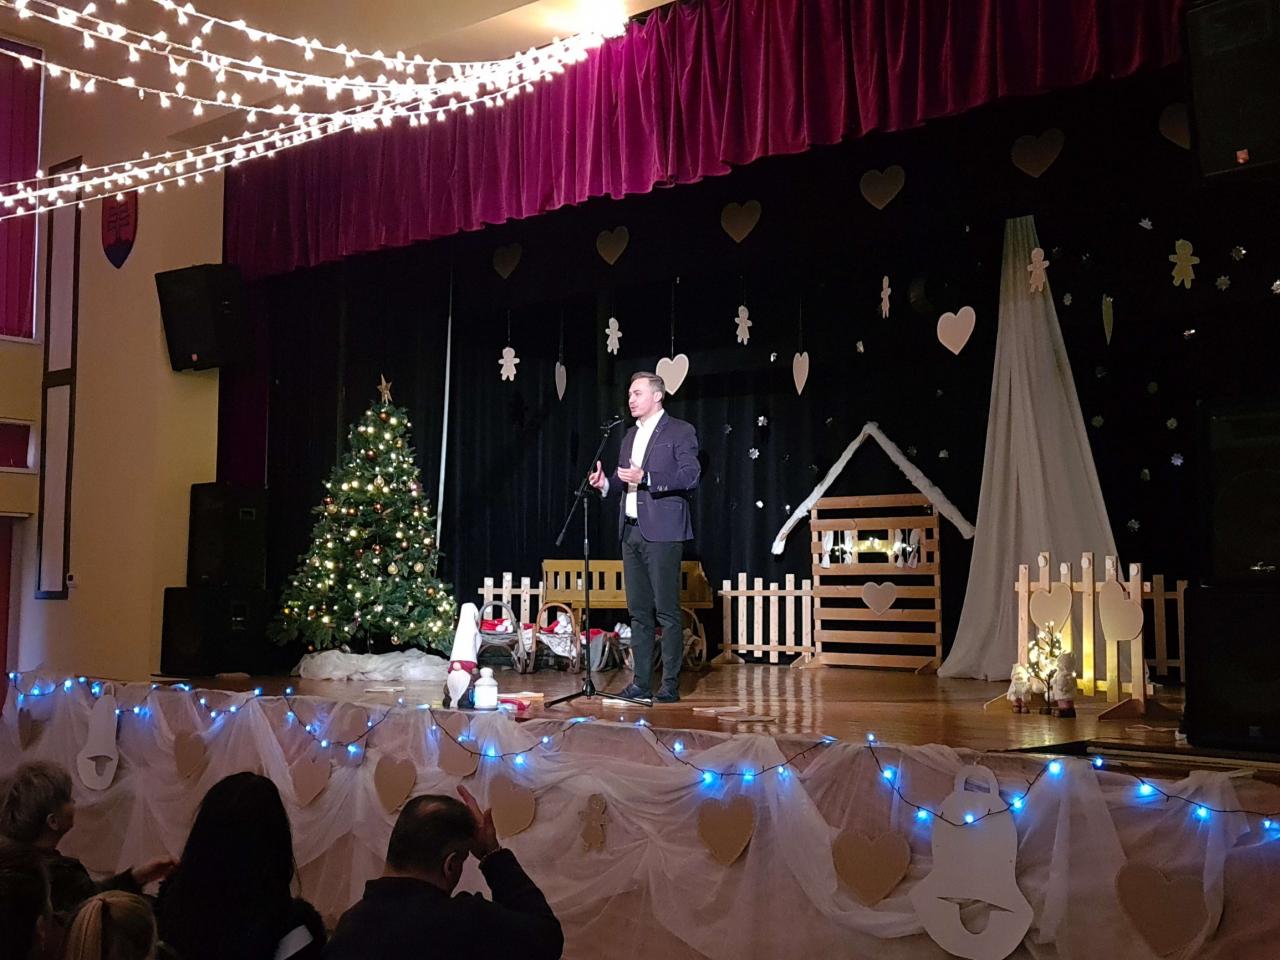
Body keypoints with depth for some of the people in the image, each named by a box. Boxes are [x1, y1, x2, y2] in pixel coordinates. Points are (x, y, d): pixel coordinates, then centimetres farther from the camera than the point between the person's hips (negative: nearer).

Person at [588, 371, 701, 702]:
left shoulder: (680, 432, -3)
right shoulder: (630, 435, 21)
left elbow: (691, 476, -12)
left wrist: (646, 478, -20)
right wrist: (606, 483, 5)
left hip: (662, 531, -7)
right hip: (631, 530, 7)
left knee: (667, 611, -5)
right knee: (638, 611, 9)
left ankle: (670, 684, 0)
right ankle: (641, 682, 14)